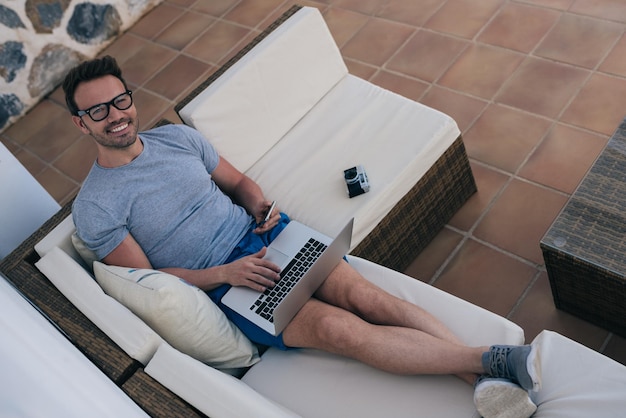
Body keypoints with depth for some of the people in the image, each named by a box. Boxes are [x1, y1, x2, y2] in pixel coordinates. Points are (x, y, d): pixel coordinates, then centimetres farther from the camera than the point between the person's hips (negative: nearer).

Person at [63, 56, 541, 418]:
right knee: (339, 328, -25)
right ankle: (492, 361, -25)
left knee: (368, 297, -19)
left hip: (266, 237, 5)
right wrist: (223, 274, -16)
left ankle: (483, 380, -22)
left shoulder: (176, 136, 9)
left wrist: (260, 204, -5)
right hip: (224, 283, -4)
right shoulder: (94, 209, -4)